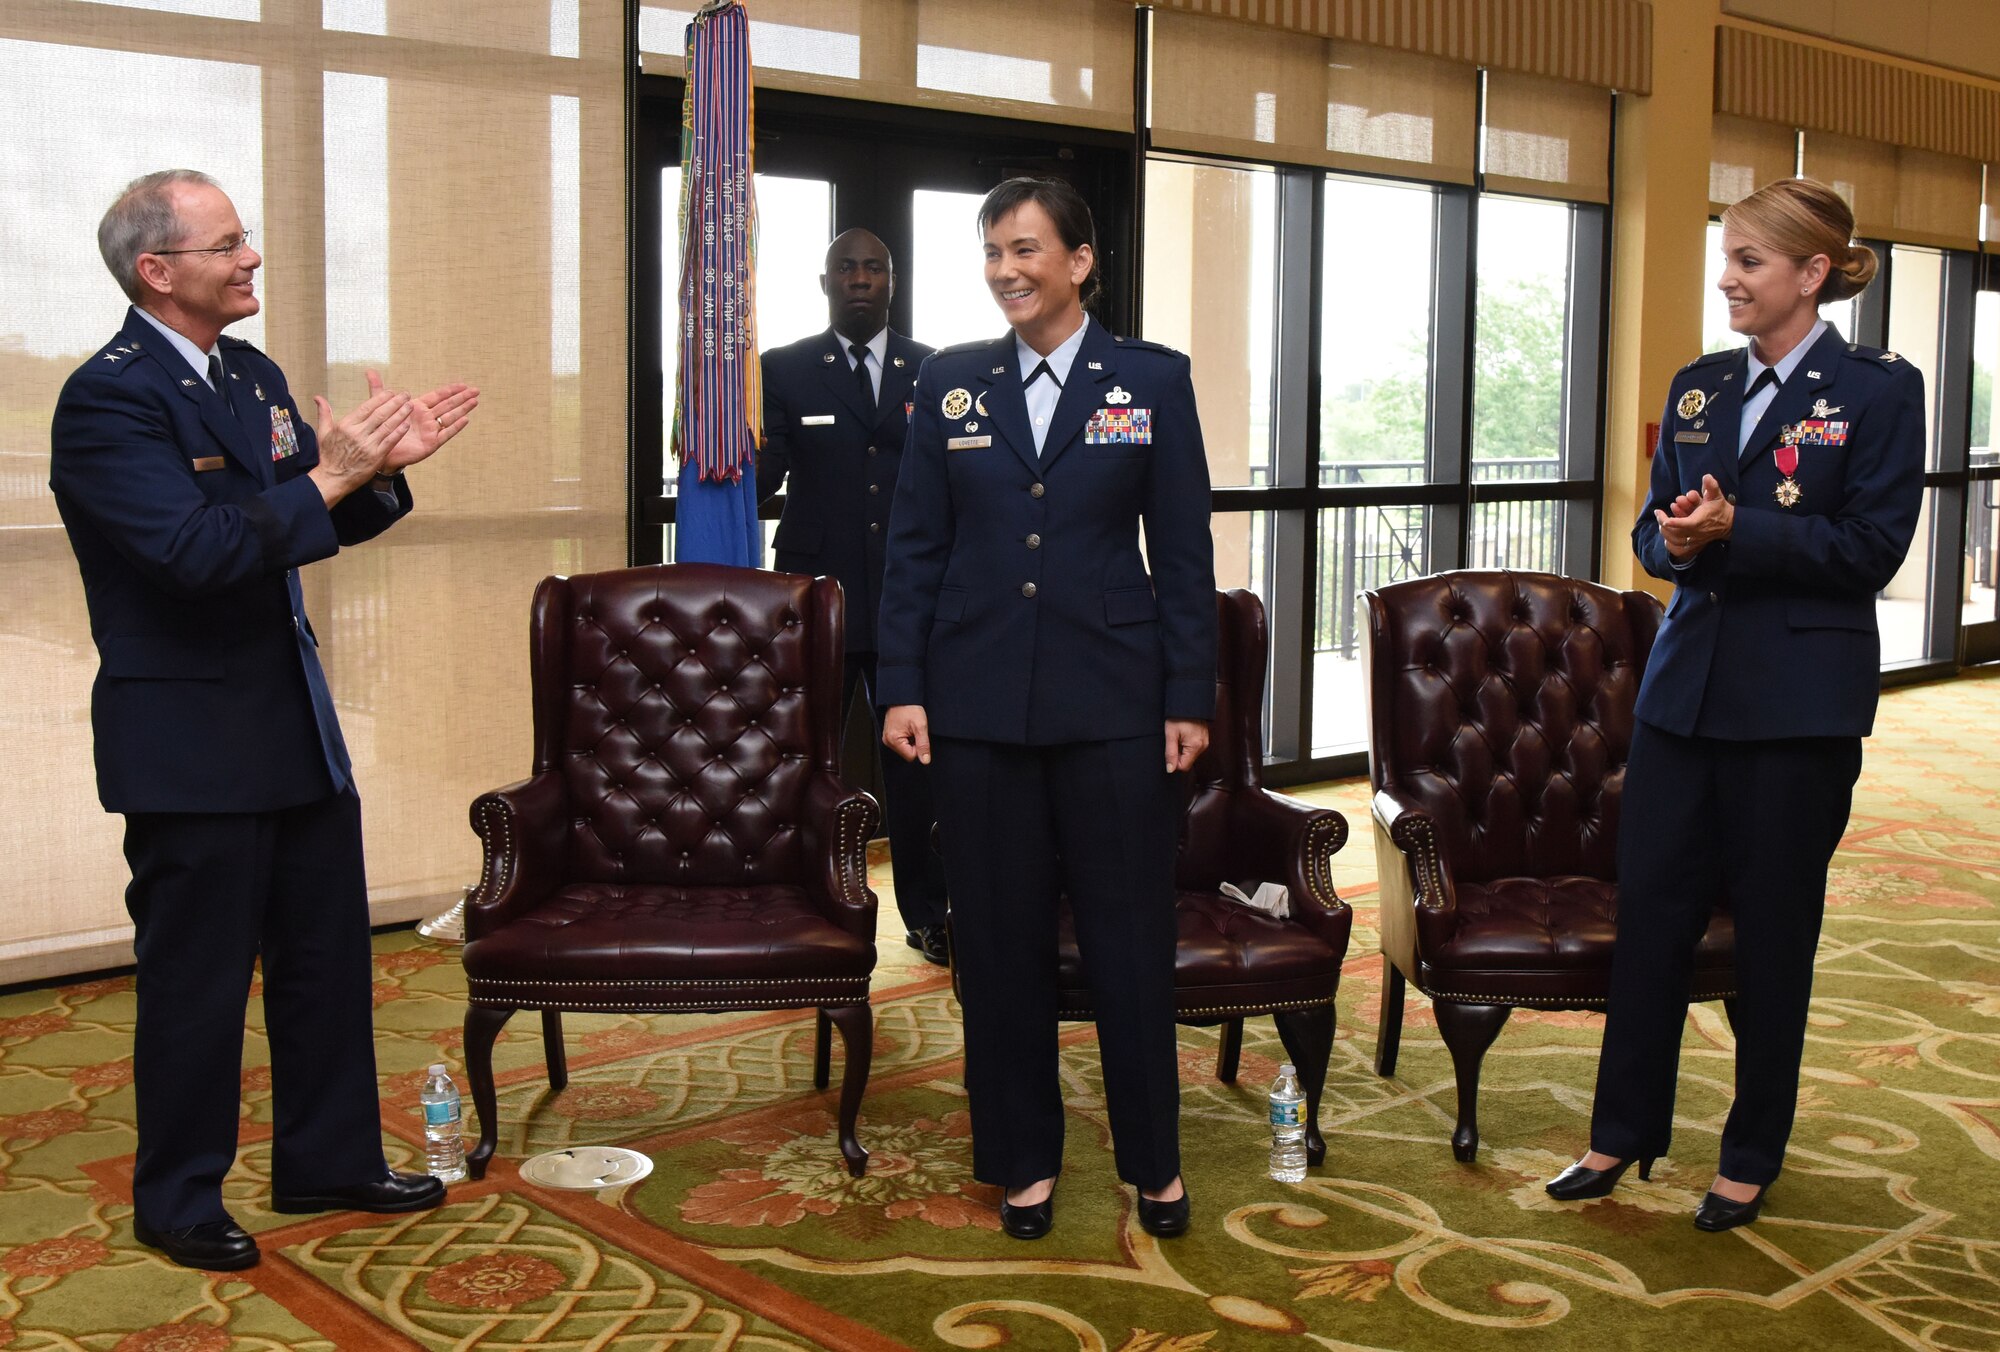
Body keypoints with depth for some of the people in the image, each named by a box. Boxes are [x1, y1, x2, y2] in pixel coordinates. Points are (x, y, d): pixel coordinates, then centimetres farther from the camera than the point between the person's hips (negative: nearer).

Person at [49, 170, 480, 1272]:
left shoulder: (253, 376, 10)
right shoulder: (107, 396, -16)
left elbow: (312, 524, 14)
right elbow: (194, 550, -27)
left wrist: (380, 465, -4)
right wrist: (329, 477, -25)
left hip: (294, 723, 9)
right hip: (188, 737, -8)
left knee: (327, 955, 16)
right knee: (197, 975, 4)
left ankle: (329, 1161, 31)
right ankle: (176, 1201, 22)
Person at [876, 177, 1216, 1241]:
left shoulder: (1153, 381, 1)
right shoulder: (950, 385, 6)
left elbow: (1183, 553, 1)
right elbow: (914, 547, 6)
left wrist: (1190, 699, -3)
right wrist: (901, 689, 0)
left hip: (1113, 702, -1)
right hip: (980, 703, 2)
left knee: (1131, 932, 6)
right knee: (999, 935, 9)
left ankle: (1153, 1159, 23)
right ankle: (1022, 1157, 24)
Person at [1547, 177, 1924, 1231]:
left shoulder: (1878, 390, -6)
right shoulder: (1699, 387, 10)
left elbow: (1872, 548, -13)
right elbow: (1653, 526, 11)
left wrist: (1733, 531, -22)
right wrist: (1675, 540, -13)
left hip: (1800, 700, -5)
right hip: (1688, 684, 5)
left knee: (1772, 928, 6)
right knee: (1649, 908, 7)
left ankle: (1751, 1160, 22)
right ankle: (1621, 1135, 21)